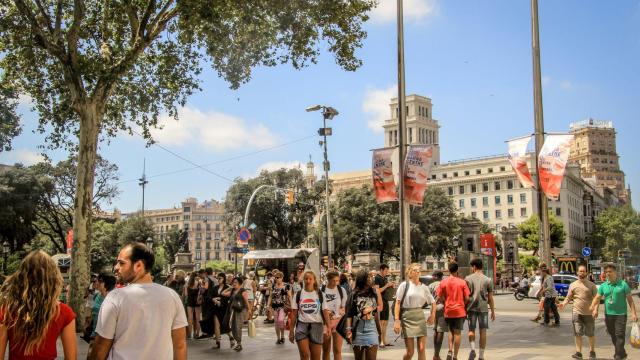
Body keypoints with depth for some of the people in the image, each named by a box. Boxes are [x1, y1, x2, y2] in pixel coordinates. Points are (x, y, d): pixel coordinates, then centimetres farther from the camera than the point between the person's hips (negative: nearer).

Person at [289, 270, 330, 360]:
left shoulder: (320, 294, 3)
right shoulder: (298, 294, 3)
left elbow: (325, 311, -1)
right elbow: (294, 313, 6)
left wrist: (328, 326, -13)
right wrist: (291, 330, 3)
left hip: (316, 326, 0)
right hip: (302, 325, 0)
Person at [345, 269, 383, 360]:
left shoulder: (375, 292, 4)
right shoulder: (354, 294, 0)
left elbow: (380, 307, 14)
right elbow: (350, 312, 0)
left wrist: (371, 309, -5)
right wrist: (349, 329, -6)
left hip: (371, 326, 0)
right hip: (357, 327, 0)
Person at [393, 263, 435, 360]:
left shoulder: (424, 287, 6)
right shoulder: (404, 285, -3)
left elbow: (432, 302, 17)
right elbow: (398, 303, -5)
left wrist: (432, 315, 4)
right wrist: (397, 320, -12)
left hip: (420, 317, 3)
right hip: (407, 318, -3)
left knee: (422, 350, -2)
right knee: (409, 352, -2)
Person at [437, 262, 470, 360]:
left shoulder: (443, 282, -3)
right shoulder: (462, 282, -7)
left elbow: (441, 297, -1)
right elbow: (467, 298, -6)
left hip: (448, 311, 2)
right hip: (459, 311, -2)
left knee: (451, 331, 19)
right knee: (457, 333, 6)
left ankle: (450, 351, 3)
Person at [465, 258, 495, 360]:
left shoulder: (468, 279, -1)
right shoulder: (487, 280, 1)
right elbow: (490, 298, 2)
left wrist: (464, 309, 10)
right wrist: (493, 311, 11)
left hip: (471, 308, 0)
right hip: (483, 308, 0)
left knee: (471, 330, 12)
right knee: (483, 331, 7)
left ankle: (472, 349, -9)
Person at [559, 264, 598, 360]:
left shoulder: (591, 285, 3)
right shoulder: (573, 285, 8)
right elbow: (568, 297, 9)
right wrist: (564, 303, -12)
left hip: (589, 313, -1)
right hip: (577, 312, 1)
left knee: (591, 334, 9)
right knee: (577, 333, -1)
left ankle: (592, 352, 25)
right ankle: (578, 352, 4)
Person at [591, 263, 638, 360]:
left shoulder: (623, 284, -4)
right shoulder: (603, 286, 6)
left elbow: (630, 300, -2)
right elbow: (597, 298, 5)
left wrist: (633, 313, -8)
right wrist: (595, 309, -11)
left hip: (621, 314, -4)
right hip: (608, 314, 4)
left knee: (620, 335, -8)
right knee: (613, 335, 13)